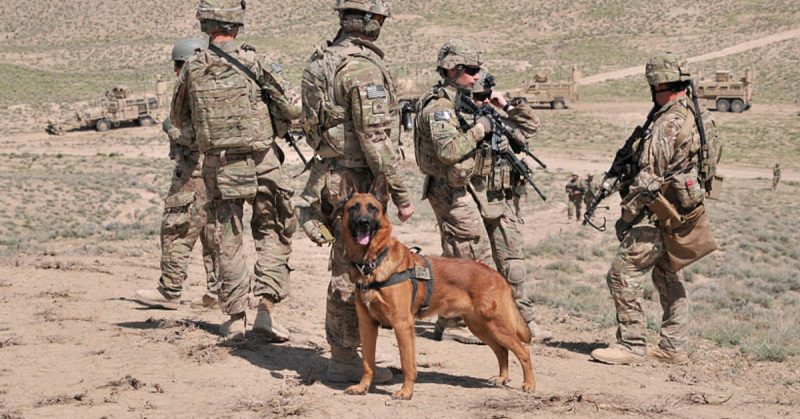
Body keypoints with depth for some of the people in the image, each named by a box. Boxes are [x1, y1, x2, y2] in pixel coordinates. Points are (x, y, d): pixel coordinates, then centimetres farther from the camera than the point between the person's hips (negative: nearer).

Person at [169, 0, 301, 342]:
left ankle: (235, 318, 14)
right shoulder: (255, 64, -8)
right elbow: (294, 110, -8)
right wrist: (277, 126, 11)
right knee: (273, 233, 12)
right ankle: (265, 308, 0)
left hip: (218, 165, 2)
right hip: (261, 161, -2)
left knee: (227, 243, 12)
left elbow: (179, 120, 14)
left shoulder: (192, 70, 0)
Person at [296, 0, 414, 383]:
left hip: (331, 174, 9)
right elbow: (376, 139, -22)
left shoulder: (323, 60, 11)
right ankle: (345, 359, 5)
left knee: (345, 268, 17)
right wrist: (401, 194, -17)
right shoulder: (364, 67, -19)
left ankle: (341, 353, 25)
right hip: (357, 180, -9)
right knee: (353, 273, -2)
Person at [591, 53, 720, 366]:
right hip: (685, 209, 10)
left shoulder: (667, 125, -21)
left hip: (660, 213, -10)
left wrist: (627, 213, -10)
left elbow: (648, 179, -20)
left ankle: (632, 345, -4)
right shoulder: (698, 116, 9)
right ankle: (674, 346, 21)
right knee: (668, 278, 18)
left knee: (622, 275, -6)